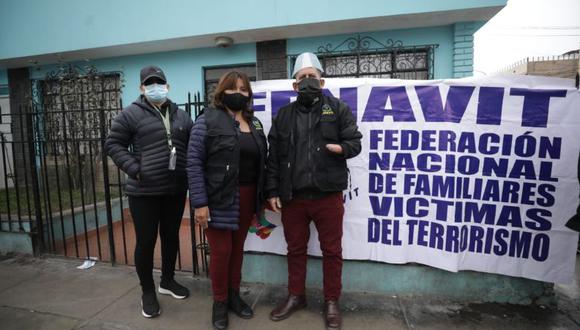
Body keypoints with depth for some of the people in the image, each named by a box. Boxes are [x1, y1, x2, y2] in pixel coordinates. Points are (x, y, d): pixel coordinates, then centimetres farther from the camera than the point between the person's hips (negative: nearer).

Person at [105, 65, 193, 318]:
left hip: (176, 190, 4)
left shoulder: (181, 116, 11)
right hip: (144, 191, -4)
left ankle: (168, 280, 36)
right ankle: (147, 292, 24)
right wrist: (134, 169, -13)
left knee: (171, 236, 16)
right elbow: (113, 144, -2)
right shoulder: (131, 114, -2)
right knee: (146, 241, 5)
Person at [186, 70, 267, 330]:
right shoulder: (207, 121, -6)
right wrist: (200, 203, -15)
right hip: (219, 200, -5)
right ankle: (219, 302, 26)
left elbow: (261, 162, 12)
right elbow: (194, 163, -10)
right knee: (221, 251, 4)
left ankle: (234, 295, 34)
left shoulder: (255, 123, 11)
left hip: (247, 198, 5)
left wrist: (261, 198, 9)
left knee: (238, 248, 15)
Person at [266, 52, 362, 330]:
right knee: (295, 249, 15)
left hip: (328, 196, -2)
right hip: (292, 197, 2)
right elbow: (273, 157, 7)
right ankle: (295, 297, 34)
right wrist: (272, 191, 2)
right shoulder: (283, 115, 10)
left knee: (331, 250, 9)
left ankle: (331, 302, 27)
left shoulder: (338, 109, 4)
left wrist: (342, 147, -23)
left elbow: (355, 142, 0)